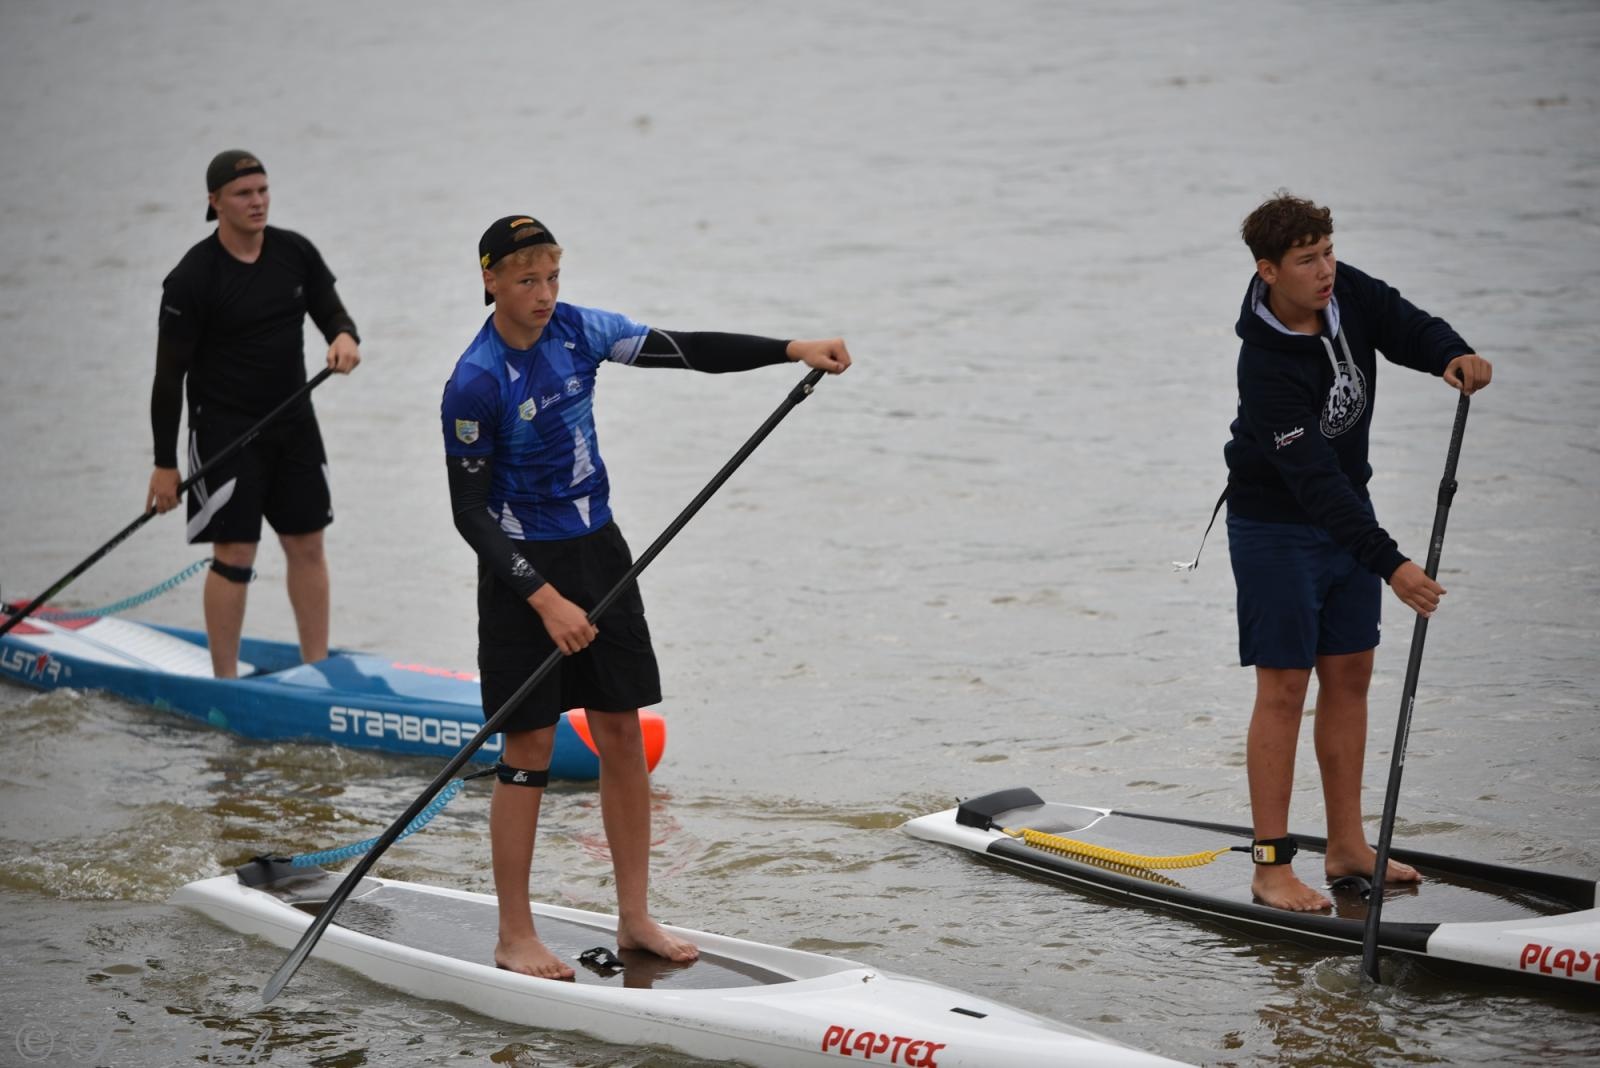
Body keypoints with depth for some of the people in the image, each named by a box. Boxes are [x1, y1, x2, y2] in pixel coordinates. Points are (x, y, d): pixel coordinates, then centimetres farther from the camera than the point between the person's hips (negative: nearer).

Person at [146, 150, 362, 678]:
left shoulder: (296, 253, 1)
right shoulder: (192, 278, -14)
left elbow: (330, 310, 12)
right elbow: (170, 375, -11)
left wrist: (345, 336, -15)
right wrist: (164, 464, -12)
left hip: (293, 421, 5)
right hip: (225, 430, -5)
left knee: (307, 545, 8)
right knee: (234, 555, -6)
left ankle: (318, 670, 18)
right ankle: (225, 683, 3)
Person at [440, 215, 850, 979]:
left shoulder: (577, 332, -1)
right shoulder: (476, 383, -18)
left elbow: (687, 351, 2)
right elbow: (470, 514, -17)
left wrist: (792, 350, -8)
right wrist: (543, 599, -24)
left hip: (597, 550, 6)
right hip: (524, 570, -6)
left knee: (623, 734, 7)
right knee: (529, 749, -3)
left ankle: (635, 919, 16)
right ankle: (514, 937, 7)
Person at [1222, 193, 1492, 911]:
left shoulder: (1349, 294, -8)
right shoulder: (1266, 366, -30)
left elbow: (1409, 328, -11)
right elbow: (1314, 481, -34)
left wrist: (1454, 356, -37)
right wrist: (1389, 566, -40)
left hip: (1347, 513, 8)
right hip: (1276, 530, -8)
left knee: (1349, 675, 11)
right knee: (1284, 688, -6)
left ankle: (1347, 847, 20)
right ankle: (1271, 866, -1)